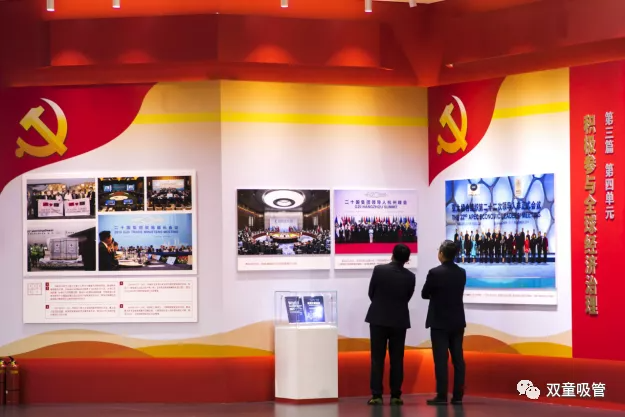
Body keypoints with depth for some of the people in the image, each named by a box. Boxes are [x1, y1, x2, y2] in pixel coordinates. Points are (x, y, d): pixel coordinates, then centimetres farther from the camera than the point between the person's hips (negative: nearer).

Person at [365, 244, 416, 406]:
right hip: (399, 321, 1)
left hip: (378, 319, -1)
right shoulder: (410, 277, -5)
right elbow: (407, 298, 7)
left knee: (377, 359, 2)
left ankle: (376, 395, -2)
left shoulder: (379, 270, -9)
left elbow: (371, 293, 0)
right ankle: (395, 396, 5)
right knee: (397, 360, 6)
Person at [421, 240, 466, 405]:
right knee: (458, 359, 6)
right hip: (457, 322, 5)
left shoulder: (435, 272, -14)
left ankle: (442, 396, -6)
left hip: (439, 322, -5)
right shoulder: (461, 273, 4)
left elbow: (424, 294, -3)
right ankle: (458, 395, 6)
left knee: (441, 359, -5)